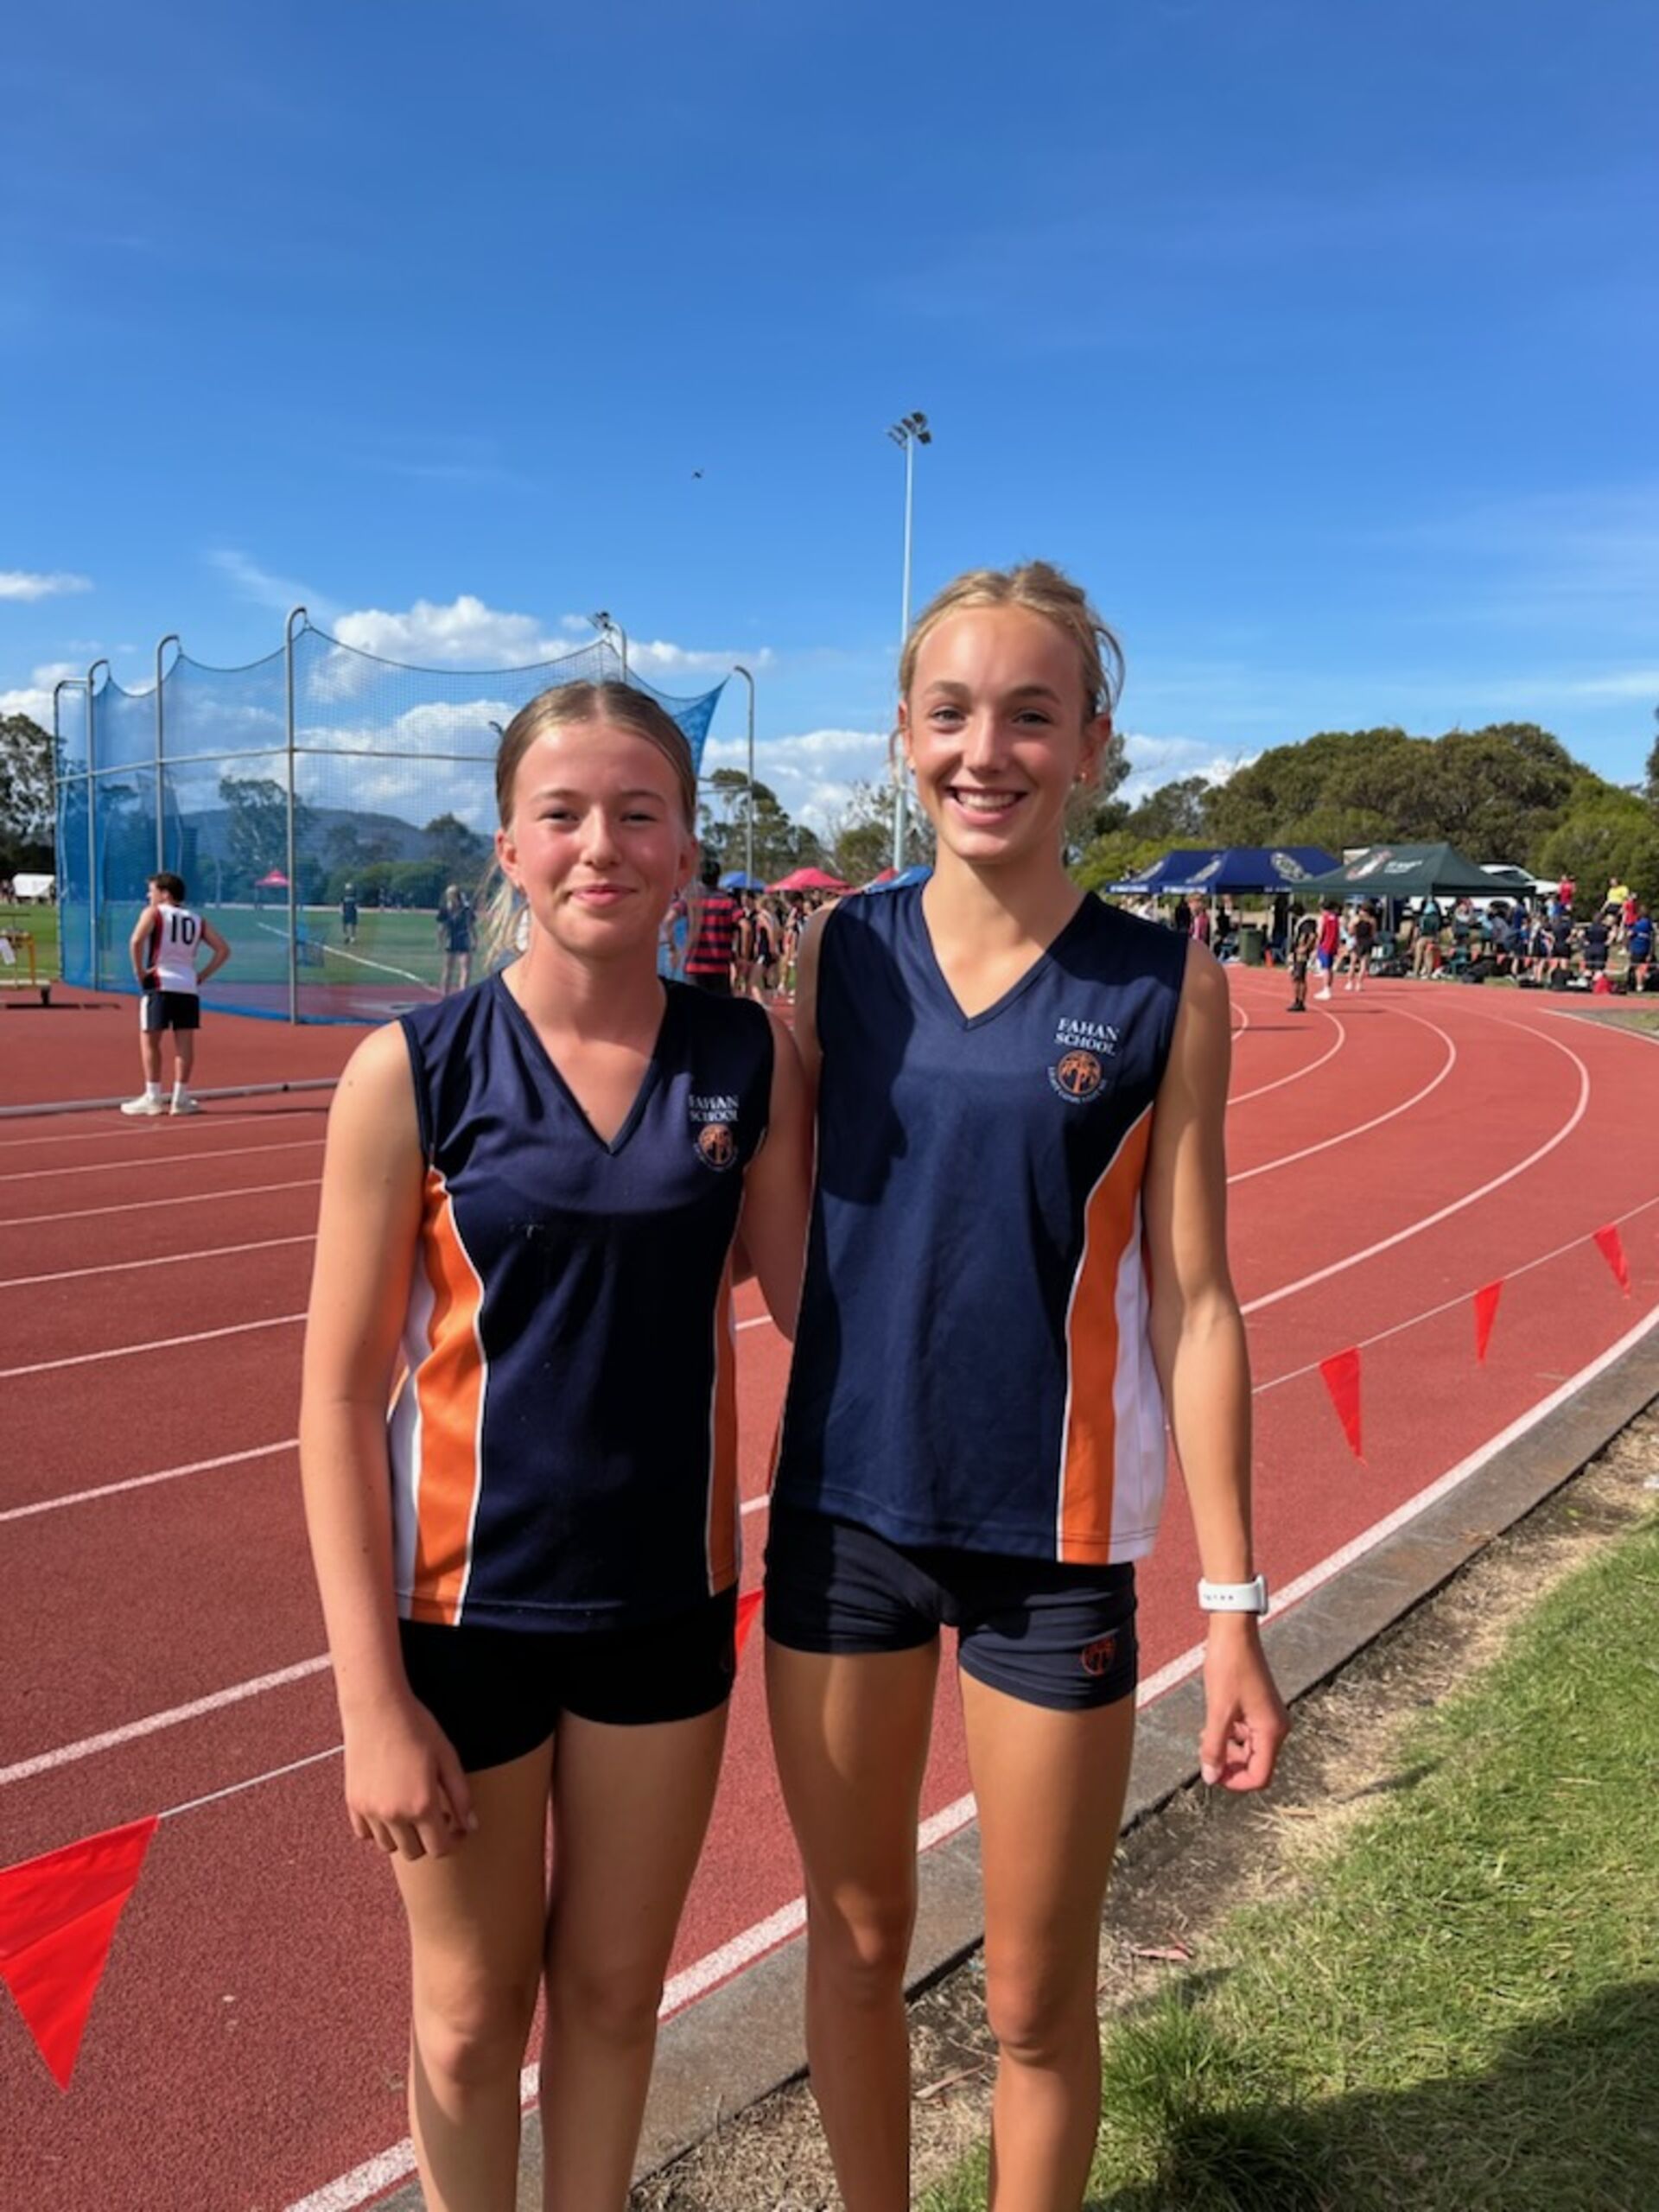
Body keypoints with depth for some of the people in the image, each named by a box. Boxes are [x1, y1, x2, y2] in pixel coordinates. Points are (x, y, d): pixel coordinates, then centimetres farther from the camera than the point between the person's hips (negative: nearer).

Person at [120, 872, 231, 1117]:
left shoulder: (153, 913, 1)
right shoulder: (198, 919, 14)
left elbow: (136, 941, -16)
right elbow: (223, 950, 9)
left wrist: (139, 971, -7)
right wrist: (203, 975, 9)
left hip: (159, 984, -4)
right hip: (189, 987, 4)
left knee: (149, 1040, 5)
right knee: (185, 1043, 5)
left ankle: (154, 1097, 3)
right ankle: (181, 1098, 6)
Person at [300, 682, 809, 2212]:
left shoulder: (750, 1062, -7)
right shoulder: (413, 1073, -14)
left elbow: (817, 1305, 1)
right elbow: (341, 1395, -11)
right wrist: (372, 1698, -12)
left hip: (668, 1599, 2)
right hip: (464, 1607, -2)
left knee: (614, 1992, 22)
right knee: (472, 2016, 19)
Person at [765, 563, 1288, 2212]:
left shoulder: (1162, 986, -7)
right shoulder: (839, 954, -1)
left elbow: (1189, 1299, -6)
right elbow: (776, 1234, 8)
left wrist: (1233, 1606, -5)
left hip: (1051, 1538, -2)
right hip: (843, 1512, 2)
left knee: (1034, 2007, 13)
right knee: (854, 1939, 20)